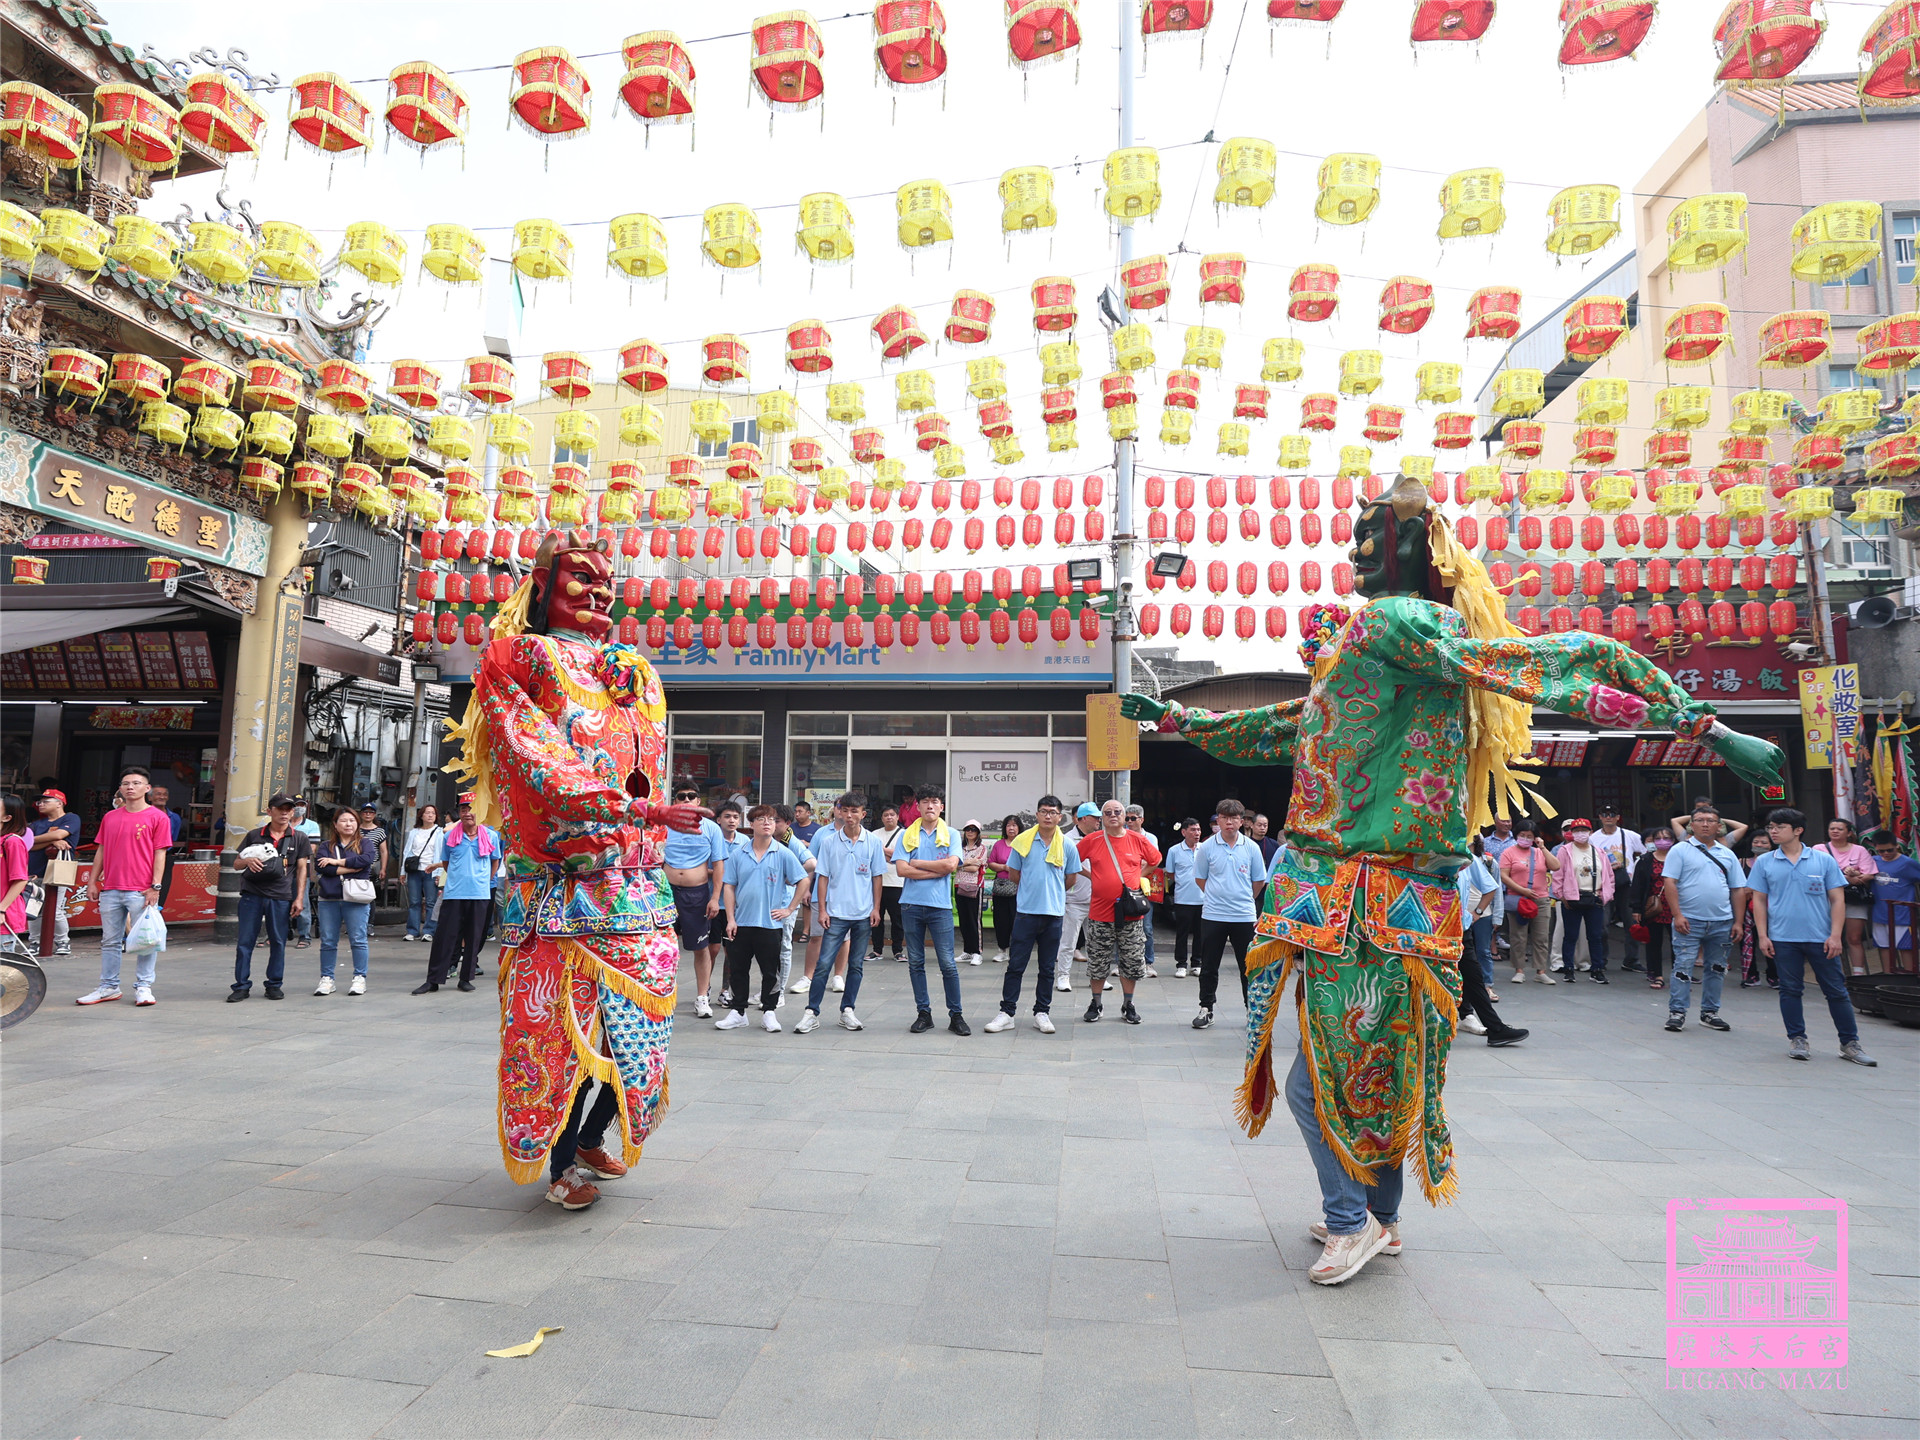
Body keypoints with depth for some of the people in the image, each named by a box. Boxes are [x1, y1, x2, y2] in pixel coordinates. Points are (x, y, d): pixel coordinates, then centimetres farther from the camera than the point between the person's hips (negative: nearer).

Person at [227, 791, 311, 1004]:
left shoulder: (299, 838, 7)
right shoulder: (254, 835, 8)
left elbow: (302, 868, 8)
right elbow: (236, 864, 13)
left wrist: (299, 898, 1)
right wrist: (247, 861, -12)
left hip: (281, 897, 0)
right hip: (252, 895, 1)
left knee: (278, 942, 4)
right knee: (245, 941, 1)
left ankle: (274, 985, 16)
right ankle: (242, 985, 10)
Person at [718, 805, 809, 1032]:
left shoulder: (783, 854, -3)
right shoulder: (737, 853, 2)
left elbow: (803, 881, 1)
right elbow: (729, 887, 4)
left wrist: (790, 909, -2)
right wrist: (730, 919, -3)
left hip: (770, 923, -2)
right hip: (741, 922, 2)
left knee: (770, 971, 5)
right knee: (737, 969, 9)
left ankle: (769, 1013, 18)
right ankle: (737, 1012, 21)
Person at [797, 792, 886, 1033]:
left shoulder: (873, 842, 1)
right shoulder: (828, 841, -1)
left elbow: (877, 877, 6)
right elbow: (823, 876, 2)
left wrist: (876, 908, 2)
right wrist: (822, 910, -2)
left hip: (864, 914, 1)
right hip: (836, 913, -1)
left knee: (856, 965, 9)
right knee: (824, 963, -5)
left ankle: (847, 1010, 19)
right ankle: (812, 1012, 2)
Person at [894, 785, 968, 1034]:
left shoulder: (951, 835, 5)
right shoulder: (906, 835, 6)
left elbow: (950, 865, -11)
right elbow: (902, 869, -6)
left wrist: (917, 863, -5)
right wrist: (937, 869, -8)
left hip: (940, 905, -2)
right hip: (911, 904, 2)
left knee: (948, 963, -2)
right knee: (915, 962, 7)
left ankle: (956, 1015, 8)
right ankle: (924, 1014, 17)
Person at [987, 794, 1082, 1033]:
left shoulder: (1067, 846, 2)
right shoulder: (1022, 841, 0)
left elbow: (1071, 879, 13)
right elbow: (1014, 872, 12)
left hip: (1054, 914, 1)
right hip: (1026, 911, -1)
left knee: (1047, 968, 9)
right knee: (1015, 965, 0)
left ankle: (1042, 1013, 19)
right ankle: (1007, 1013, 6)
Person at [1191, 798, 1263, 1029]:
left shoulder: (1251, 847, 1)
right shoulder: (1207, 847, -2)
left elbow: (1259, 881, 11)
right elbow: (1200, 878, 10)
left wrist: (1243, 899, 13)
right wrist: (1217, 897, 10)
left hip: (1244, 915, 0)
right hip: (1213, 915, 0)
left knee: (1248, 966, 7)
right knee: (1209, 966, 6)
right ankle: (1206, 1008, 17)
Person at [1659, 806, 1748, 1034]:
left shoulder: (1727, 854, 13)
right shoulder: (1680, 850, 0)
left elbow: (1738, 890, 13)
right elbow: (1669, 883, -7)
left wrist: (1738, 922, 6)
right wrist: (1677, 915, -15)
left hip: (1722, 923, 4)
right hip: (1689, 921, -4)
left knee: (1716, 969, 11)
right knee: (1683, 967, -5)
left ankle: (1710, 1013, 21)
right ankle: (1677, 1012, 0)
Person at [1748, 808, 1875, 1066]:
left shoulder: (1824, 860, 1)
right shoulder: (1764, 862, 4)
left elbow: (1837, 899, 2)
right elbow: (1759, 900, 7)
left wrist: (1835, 935, -6)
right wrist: (1762, 935, 0)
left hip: (1821, 938, -1)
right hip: (1783, 939, 1)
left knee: (1837, 991, 5)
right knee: (1790, 990, 6)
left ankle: (1850, 1043, 16)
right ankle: (1797, 1039, 17)